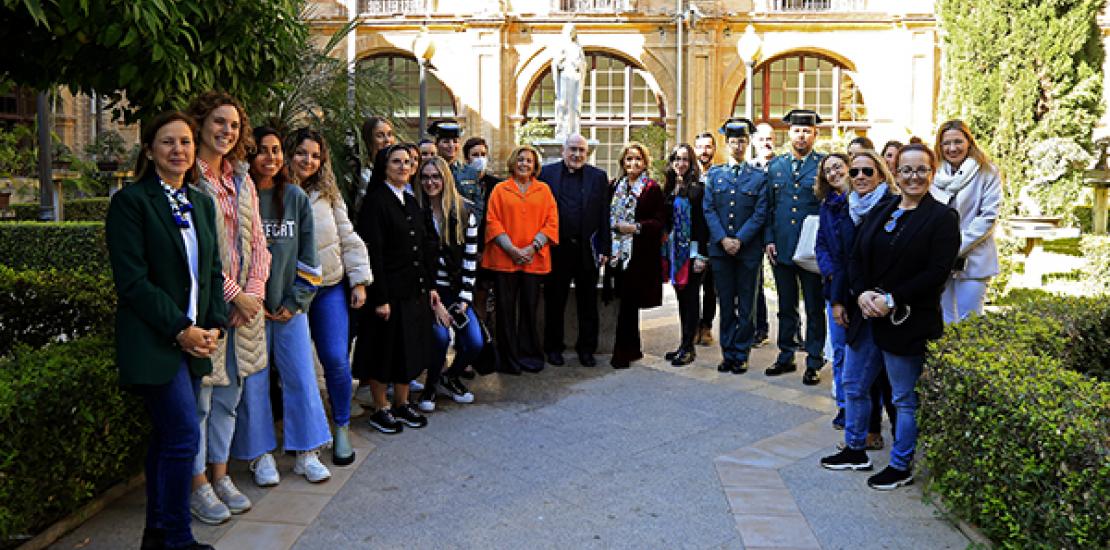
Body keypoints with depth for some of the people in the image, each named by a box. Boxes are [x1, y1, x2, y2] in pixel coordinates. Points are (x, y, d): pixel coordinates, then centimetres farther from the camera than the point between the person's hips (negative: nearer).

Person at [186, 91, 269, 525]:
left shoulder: (242, 181, 13)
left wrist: (254, 292, -1)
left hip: (243, 303, 7)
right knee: (198, 397, 1)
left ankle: (220, 474, 27)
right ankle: (198, 485, 14)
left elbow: (258, 243, 12)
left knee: (229, 393, 14)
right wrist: (234, 293, -13)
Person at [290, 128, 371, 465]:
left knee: (336, 358, -3)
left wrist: (359, 281, 4)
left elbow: (348, 239, 9)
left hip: (330, 288, 2)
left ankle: (342, 427, 13)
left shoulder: (328, 194, 7)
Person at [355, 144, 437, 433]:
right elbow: (373, 253, -16)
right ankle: (381, 408, 18)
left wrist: (431, 285, 10)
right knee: (385, 350, 3)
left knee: (411, 348, 14)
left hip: (416, 290, 7)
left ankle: (402, 403, 28)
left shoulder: (411, 201, 12)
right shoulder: (375, 202, -11)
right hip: (389, 291, -7)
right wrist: (379, 298, -20)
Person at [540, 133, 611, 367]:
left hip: (587, 249, 1)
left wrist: (604, 249, -3)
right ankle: (553, 347, 21)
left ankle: (587, 348, 20)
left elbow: (604, 216, 2)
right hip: (557, 249, -1)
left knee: (588, 302, 9)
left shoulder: (598, 177, 5)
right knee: (554, 301, 9)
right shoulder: (547, 173, 3)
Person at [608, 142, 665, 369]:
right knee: (627, 301, 10)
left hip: (640, 253, -5)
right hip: (619, 251, 5)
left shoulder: (652, 189, -2)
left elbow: (659, 221, -6)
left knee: (628, 301, -7)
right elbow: (609, 217, 16)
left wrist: (636, 227, -16)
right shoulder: (616, 186, 13)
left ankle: (622, 352, -2)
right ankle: (633, 349, 21)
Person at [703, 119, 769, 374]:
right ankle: (727, 354, 15)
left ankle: (741, 355, 11)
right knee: (726, 304, 7)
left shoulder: (759, 176, 4)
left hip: (748, 249, -2)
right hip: (720, 248, 2)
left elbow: (760, 213, -3)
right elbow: (709, 210, 4)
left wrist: (739, 240, -13)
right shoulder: (714, 174, 10)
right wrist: (723, 239, -9)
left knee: (746, 305, 3)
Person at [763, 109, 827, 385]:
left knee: (815, 309, 4)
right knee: (786, 307, 13)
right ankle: (786, 357, 25)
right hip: (781, 248, 4)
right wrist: (769, 240, 3)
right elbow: (768, 207, 11)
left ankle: (814, 363, 13)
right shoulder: (775, 166, 9)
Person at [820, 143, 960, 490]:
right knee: (853, 385, 15)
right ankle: (855, 450, 33)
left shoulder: (942, 218, -7)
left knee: (905, 397, 6)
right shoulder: (880, 212, 11)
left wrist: (893, 300, -20)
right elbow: (856, 258, 8)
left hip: (907, 323, -6)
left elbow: (937, 272, -15)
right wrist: (862, 293, -11)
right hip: (867, 317, 7)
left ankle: (901, 466, 21)